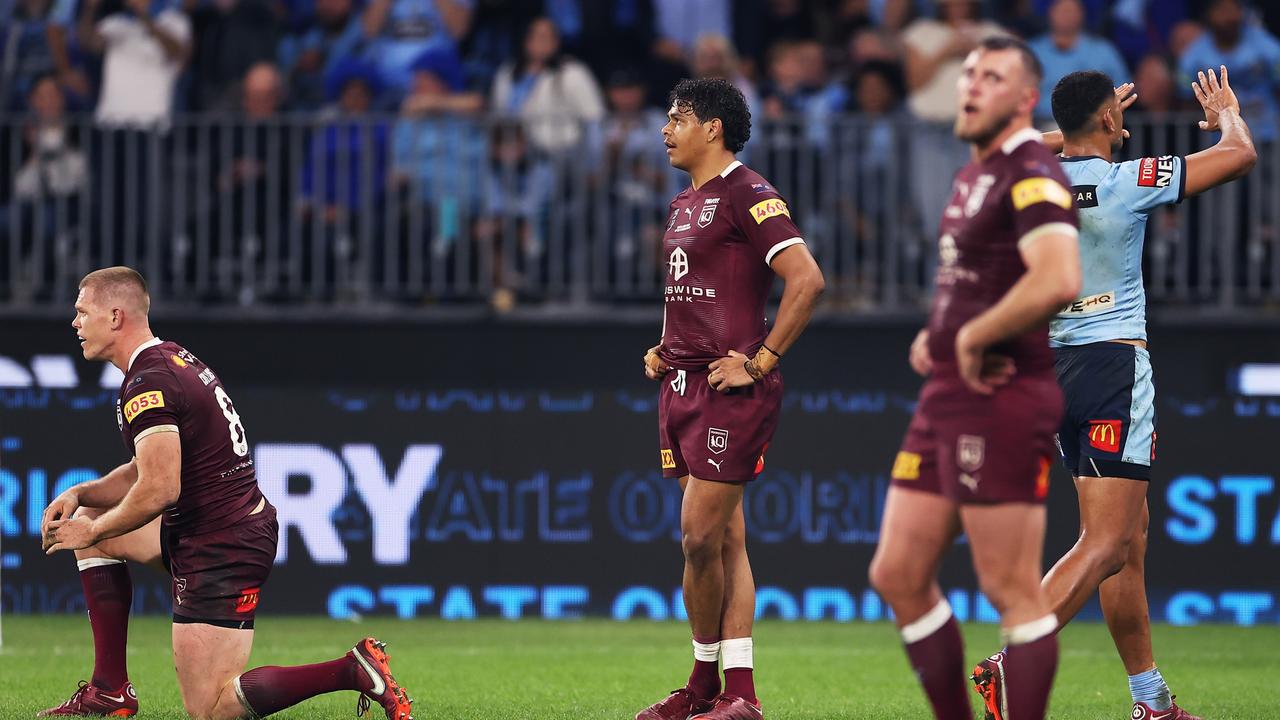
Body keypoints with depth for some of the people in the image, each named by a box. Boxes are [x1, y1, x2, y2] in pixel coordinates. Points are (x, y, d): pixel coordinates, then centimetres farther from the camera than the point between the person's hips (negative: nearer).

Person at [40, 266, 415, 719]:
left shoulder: (147, 385, -19)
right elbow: (148, 473, 20)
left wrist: (93, 532, -10)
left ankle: (352, 671, -12)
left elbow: (158, 491, -25)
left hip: (224, 553, -10)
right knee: (87, 520, 20)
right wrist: (80, 494, 6)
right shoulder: (175, 359, 13)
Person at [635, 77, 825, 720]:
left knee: (701, 536, -10)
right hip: (682, 384, 9)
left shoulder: (747, 196, -9)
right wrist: (663, 349, 16)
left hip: (729, 389, -9)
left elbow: (806, 280, -18)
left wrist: (761, 361, -18)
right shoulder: (683, 205, 19)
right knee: (723, 540, 8)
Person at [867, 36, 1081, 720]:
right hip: (945, 396, 10)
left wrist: (972, 338, -18)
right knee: (897, 578, 10)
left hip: (1000, 400, -10)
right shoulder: (972, 174, 17)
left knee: (1012, 592, -6)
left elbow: (1058, 281, -30)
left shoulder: (1033, 177, -13)